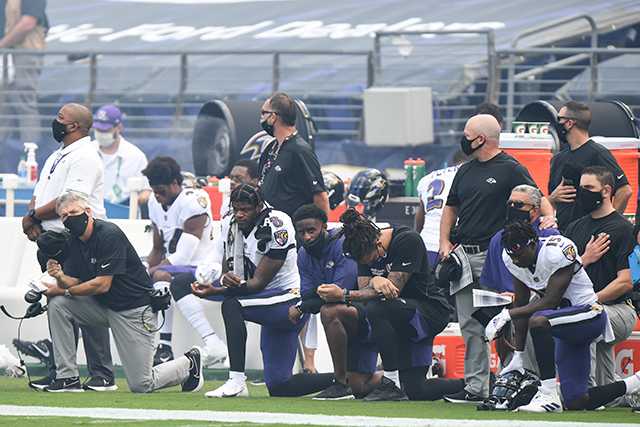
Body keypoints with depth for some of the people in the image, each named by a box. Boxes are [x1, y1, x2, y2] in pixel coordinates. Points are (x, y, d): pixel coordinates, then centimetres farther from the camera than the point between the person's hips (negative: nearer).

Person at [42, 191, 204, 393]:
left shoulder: (109, 235, -22)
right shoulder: (73, 242, 2)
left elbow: (102, 285, -24)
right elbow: (72, 282, -5)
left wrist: (63, 291, -21)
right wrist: (60, 277, -27)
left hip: (134, 310, -7)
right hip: (103, 306, 7)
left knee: (141, 385, -8)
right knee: (57, 304, -15)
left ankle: (189, 364, 21)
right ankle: (68, 377, -9)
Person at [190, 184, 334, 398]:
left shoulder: (275, 227, -21)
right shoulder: (231, 224, 2)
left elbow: (259, 282, -23)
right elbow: (223, 267, 1)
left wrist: (215, 291, -30)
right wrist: (224, 278, -25)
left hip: (287, 302, -8)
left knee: (231, 305, -30)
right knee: (279, 387, 5)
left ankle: (237, 381, -29)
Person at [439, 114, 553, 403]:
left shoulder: (510, 169, -3)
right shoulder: (466, 171, 18)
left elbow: (537, 198, -9)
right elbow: (451, 208, 24)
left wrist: (549, 218, -29)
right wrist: (445, 243, 10)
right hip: (463, 256, 7)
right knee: (470, 326, 5)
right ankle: (475, 386, 7)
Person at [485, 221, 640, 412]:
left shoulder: (558, 252, -24)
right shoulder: (512, 258, -2)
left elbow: (550, 302, -25)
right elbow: (521, 304, 6)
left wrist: (507, 315, -26)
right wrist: (519, 352, 4)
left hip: (589, 315, -8)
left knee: (538, 321, -37)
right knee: (576, 402, 3)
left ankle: (548, 396, -31)